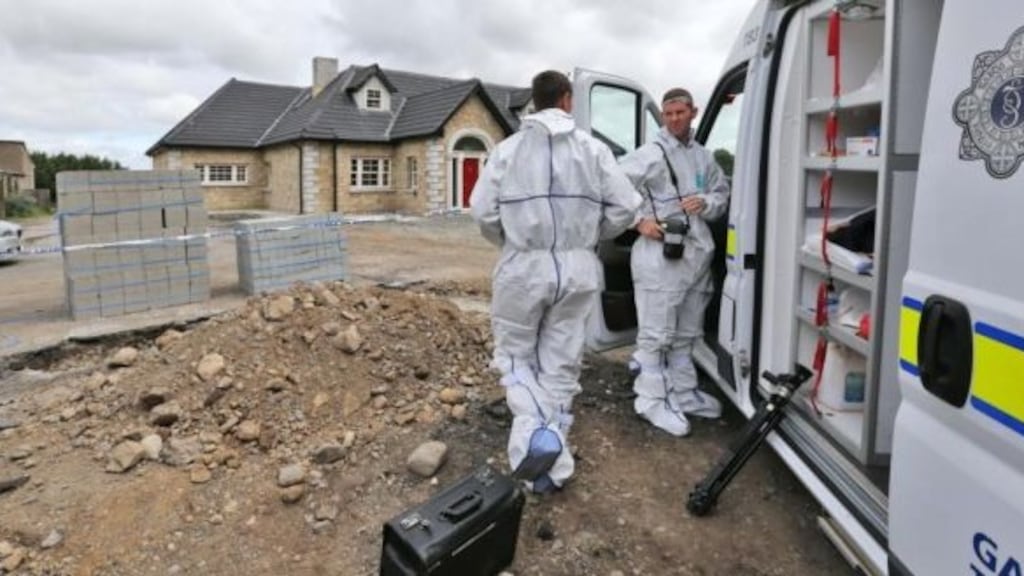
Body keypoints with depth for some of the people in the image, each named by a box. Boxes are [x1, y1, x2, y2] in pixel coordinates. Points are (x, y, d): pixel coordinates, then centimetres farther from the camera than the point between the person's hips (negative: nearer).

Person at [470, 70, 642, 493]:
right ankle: (550, 467, 19)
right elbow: (625, 207, -1)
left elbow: (483, 211, -4)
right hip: (578, 271, 2)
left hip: (523, 269, -2)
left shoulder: (508, 149, -1)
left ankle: (535, 431, -8)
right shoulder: (593, 149, 2)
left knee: (514, 356, 16)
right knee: (561, 366, 12)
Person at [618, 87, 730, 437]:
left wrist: (705, 203, -1)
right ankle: (652, 401, 8)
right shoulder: (649, 155, -7)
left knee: (686, 334, 17)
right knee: (656, 334, -3)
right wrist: (639, 221, -16)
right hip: (659, 255, -7)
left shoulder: (703, 157, 14)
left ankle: (683, 393, 31)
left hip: (697, 253, 8)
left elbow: (723, 194, 21)